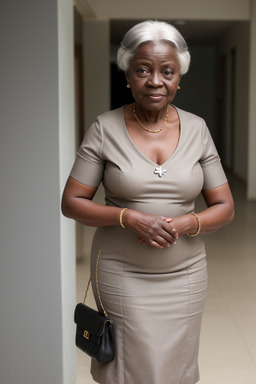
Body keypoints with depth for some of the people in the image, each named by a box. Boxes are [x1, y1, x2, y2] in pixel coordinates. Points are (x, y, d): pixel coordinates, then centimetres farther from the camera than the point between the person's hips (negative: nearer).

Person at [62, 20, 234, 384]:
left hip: (185, 274, 3)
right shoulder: (105, 128, -6)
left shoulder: (197, 128, 0)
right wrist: (130, 218, -19)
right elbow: (71, 203, -5)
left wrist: (184, 224, -17)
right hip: (123, 274, -2)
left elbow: (224, 207, 3)